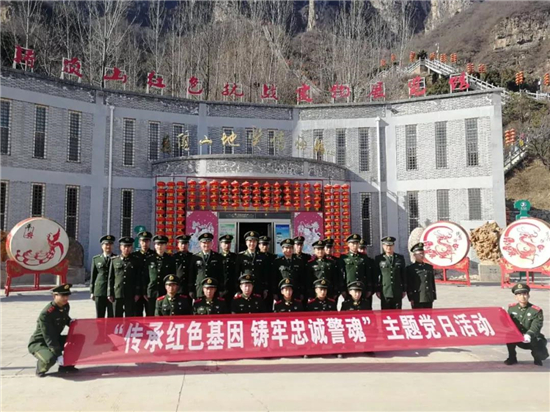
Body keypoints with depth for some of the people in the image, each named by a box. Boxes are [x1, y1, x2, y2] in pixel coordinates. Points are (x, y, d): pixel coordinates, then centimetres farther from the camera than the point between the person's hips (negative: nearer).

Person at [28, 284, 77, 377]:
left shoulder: (66, 306, -5)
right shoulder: (45, 314, -28)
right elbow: (49, 337, -29)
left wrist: (71, 322, -3)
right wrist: (59, 355, -32)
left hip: (55, 339, 8)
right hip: (38, 343, -8)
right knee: (50, 358, -36)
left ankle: (66, 365, 7)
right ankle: (40, 370, 0)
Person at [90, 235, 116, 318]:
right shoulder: (96, 259, 11)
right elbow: (93, 276, 11)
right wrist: (92, 292, 8)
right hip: (99, 292, 2)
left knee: (112, 317, 1)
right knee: (99, 317, 6)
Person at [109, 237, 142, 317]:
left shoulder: (136, 261, 5)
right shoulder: (114, 260, 9)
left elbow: (139, 279, 3)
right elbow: (111, 278, 9)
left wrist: (137, 293, -3)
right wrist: (110, 294, 4)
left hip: (131, 295, -1)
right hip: (117, 294, 1)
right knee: (117, 317, 6)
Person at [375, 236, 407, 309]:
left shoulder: (400, 258, 8)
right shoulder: (378, 259, 3)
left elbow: (403, 275, 10)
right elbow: (376, 275, 4)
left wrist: (404, 289, 8)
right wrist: (377, 290, 0)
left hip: (397, 292, 2)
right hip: (384, 292, -1)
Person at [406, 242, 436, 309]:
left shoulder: (429, 267, 15)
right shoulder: (410, 268, -1)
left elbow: (433, 282, 18)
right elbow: (408, 285, -4)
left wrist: (433, 297, 14)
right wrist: (411, 298, -9)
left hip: (429, 299, 5)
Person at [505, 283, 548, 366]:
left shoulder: (536, 310, -14)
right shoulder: (511, 308, -2)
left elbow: (536, 326, -27)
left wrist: (529, 335, -47)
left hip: (533, 340, -2)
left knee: (542, 355, -29)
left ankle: (537, 358, 13)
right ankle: (512, 357, -5)